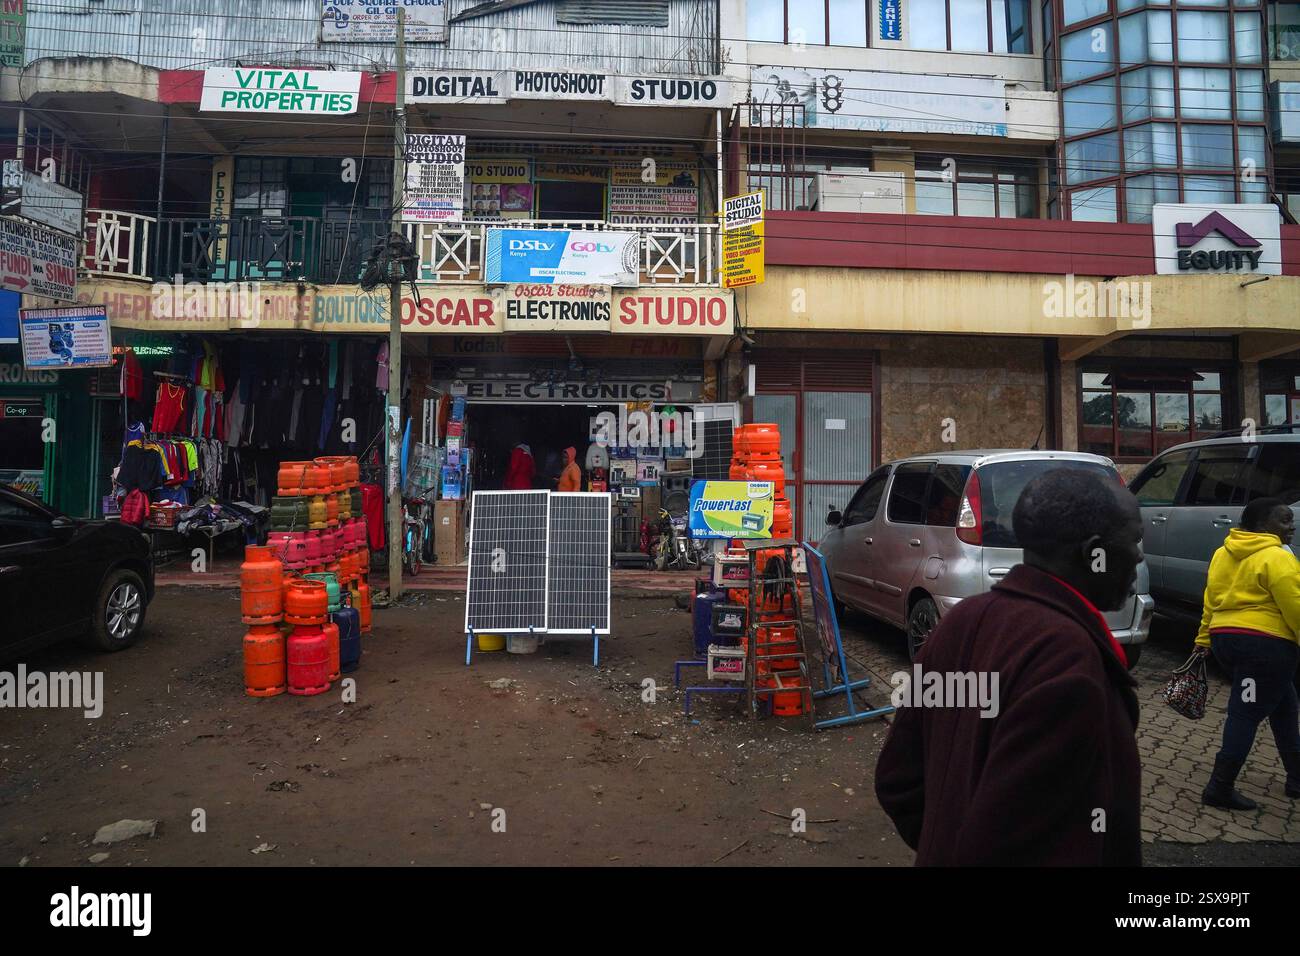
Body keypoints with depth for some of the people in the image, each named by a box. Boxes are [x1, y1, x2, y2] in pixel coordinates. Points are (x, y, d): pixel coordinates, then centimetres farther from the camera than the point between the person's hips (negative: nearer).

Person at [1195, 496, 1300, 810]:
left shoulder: (1223, 554, 13)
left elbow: (1211, 600, 15)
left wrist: (1204, 639, 18)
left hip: (1225, 639, 9)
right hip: (1265, 644, -8)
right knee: (1246, 715, -4)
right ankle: (1219, 789, -2)